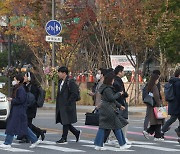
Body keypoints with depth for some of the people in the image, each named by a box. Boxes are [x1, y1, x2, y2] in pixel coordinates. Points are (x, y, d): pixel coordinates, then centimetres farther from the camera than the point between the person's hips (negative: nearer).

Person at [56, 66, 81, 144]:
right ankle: (77, 133, 25)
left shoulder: (70, 82, -13)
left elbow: (74, 94, -17)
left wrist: (67, 103, -18)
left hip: (67, 106, -9)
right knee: (65, 122, 12)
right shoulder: (60, 82, 15)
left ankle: (64, 139, 2)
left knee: (65, 122, -4)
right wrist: (58, 104, 13)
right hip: (61, 106, 9)